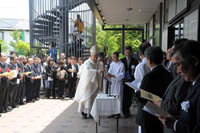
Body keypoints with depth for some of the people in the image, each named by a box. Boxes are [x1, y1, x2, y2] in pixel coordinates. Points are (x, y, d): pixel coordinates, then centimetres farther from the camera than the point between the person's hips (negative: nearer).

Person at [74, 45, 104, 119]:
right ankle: (83, 112, 11)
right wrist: (97, 71, -48)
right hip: (87, 84, -6)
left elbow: (98, 76, 13)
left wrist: (98, 85, 12)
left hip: (94, 85, 6)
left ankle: (89, 112, 17)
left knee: (93, 98, 6)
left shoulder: (98, 64, 7)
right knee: (86, 98, -3)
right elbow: (88, 70, -35)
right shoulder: (87, 63, -13)